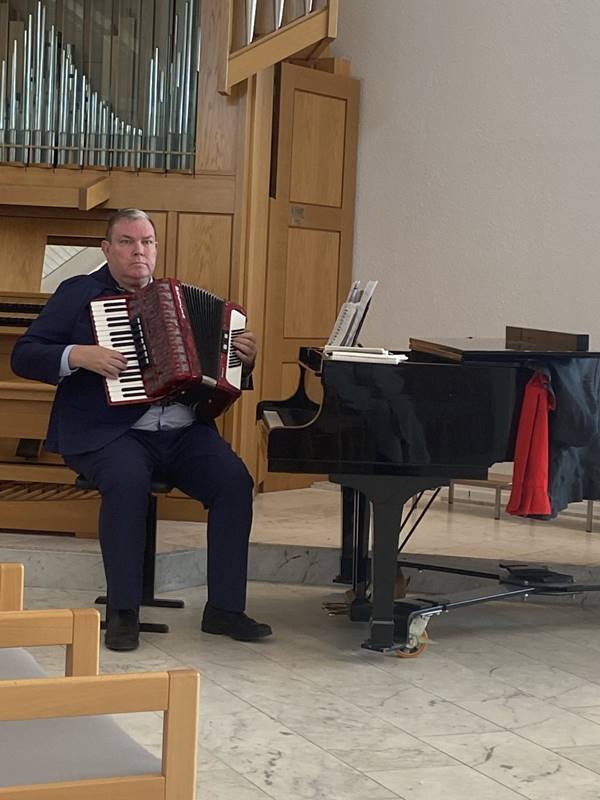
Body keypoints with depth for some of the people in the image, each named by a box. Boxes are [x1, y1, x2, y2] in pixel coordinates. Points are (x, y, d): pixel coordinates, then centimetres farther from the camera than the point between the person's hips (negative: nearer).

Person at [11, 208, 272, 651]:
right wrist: (77, 356, -16)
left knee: (236, 481, -21)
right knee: (128, 480, -36)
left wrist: (243, 360, 3)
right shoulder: (78, 293, 8)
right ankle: (123, 611, -23)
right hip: (108, 430, -4)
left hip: (184, 431, 4)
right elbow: (23, 355, 1)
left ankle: (225, 607, -13)